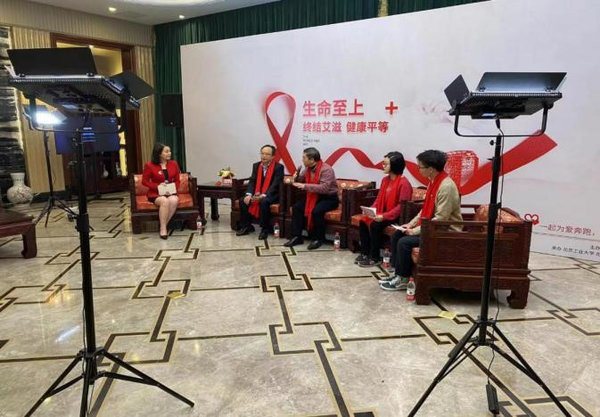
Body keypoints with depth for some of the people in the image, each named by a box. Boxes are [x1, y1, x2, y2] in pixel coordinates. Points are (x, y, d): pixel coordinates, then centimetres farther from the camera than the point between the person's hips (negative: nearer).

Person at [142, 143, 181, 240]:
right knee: (164, 201, -36)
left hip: (170, 192, 3)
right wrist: (158, 186, -13)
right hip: (155, 193, -3)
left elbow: (177, 181, 12)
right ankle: (163, 228, -25)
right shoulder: (149, 165, -2)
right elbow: (144, 181, 1)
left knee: (174, 200, -34)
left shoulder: (174, 164, 8)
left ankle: (163, 225, -20)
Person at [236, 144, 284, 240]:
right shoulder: (256, 166, 7)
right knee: (243, 201, -13)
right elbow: (252, 181, 4)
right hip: (257, 193, 6)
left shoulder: (278, 167, -11)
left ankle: (265, 229, -20)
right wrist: (249, 194, -15)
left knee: (264, 202, -36)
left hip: (271, 194, -6)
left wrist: (263, 195, -31)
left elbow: (275, 184, -19)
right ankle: (247, 226, 2)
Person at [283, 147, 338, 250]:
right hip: (314, 196, 8)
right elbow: (299, 181, 15)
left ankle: (319, 239, -13)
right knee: (296, 207, -8)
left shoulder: (326, 169, -22)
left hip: (329, 198, -8)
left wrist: (305, 186, -34)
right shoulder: (308, 168, 2)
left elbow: (324, 188, -34)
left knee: (316, 211, -33)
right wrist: (296, 177, -10)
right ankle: (297, 237, -3)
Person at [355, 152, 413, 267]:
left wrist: (384, 216, -26)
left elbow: (401, 206, -21)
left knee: (375, 225, -27)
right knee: (363, 221, -7)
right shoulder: (385, 180, 8)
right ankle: (364, 253, 4)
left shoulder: (403, 183, -17)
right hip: (383, 214, 8)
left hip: (395, 216, -8)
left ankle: (375, 258, -12)